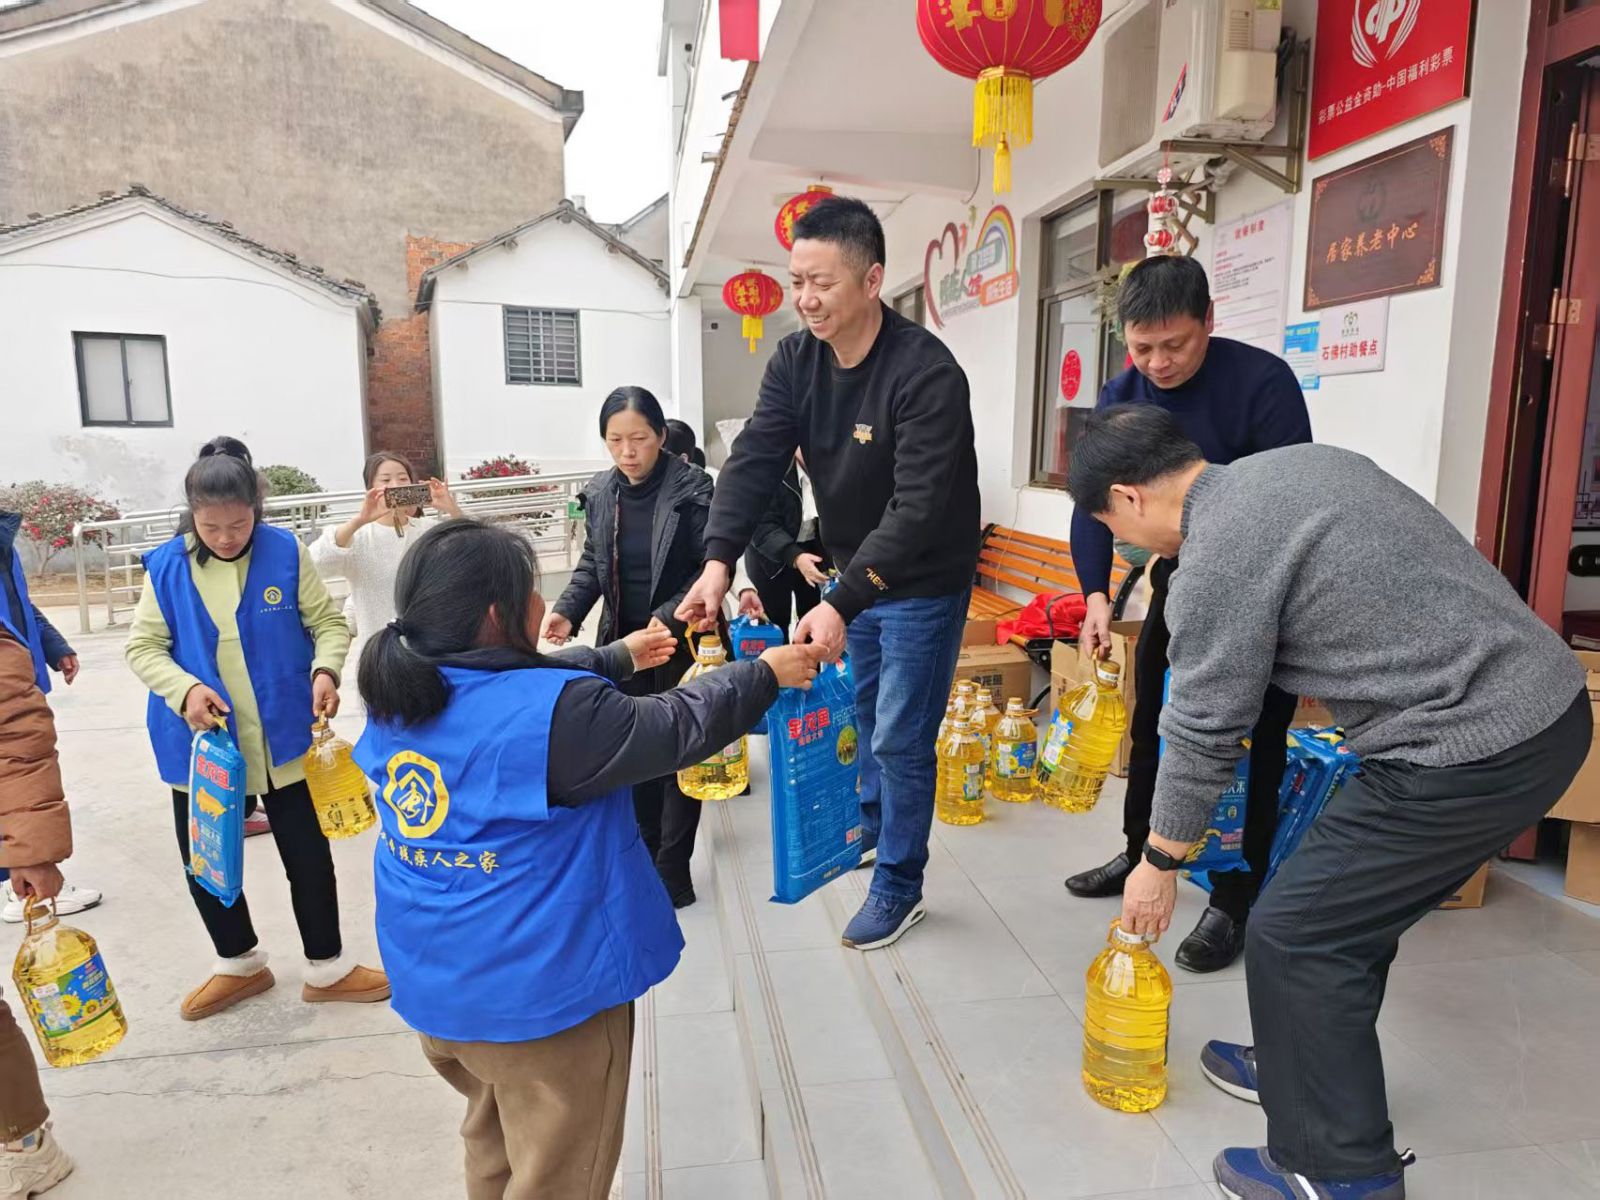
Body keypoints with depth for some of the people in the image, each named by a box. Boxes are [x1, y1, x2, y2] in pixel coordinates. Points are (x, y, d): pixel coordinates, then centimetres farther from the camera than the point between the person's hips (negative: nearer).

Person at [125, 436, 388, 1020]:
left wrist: (325, 669, -22)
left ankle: (326, 969, 28)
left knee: (307, 853, 8)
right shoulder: (167, 565, -5)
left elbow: (328, 621, -3)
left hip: (282, 737, -1)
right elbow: (143, 646, -2)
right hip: (201, 741, 2)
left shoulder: (285, 552, -8)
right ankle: (239, 963, 39)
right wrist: (184, 689, -20)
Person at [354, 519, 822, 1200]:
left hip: (432, 982, 8)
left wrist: (617, 657, 22)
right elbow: (677, 729, -16)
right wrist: (765, 676, 0)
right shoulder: (554, 714, -28)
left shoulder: (399, 697, -4)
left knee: (494, 1142, 31)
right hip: (537, 992, -7)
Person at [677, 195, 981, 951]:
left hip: (924, 584, -6)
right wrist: (719, 560, -29)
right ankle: (874, 829, 46)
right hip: (856, 573, 7)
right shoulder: (795, 361, -7)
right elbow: (754, 461, -15)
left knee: (900, 738, 1)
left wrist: (842, 603, -42)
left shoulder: (925, 372, -28)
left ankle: (899, 888, 21)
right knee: (868, 715, 23)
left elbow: (918, 507, -34)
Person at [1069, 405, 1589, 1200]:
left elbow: (1204, 732, -10)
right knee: (1352, 904, 21)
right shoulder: (1296, 462, 11)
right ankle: (1308, 1067, 39)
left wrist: (1160, 864, 5)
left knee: (1295, 932, 1)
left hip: (1471, 750, -10)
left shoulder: (1215, 563, -17)